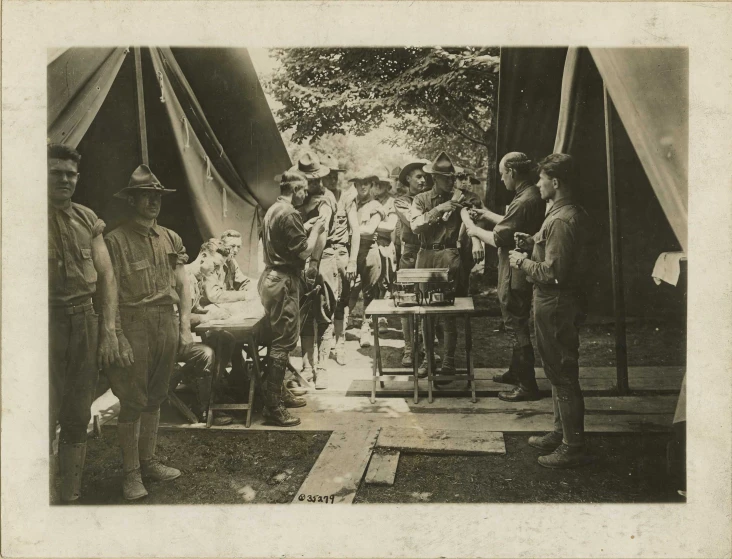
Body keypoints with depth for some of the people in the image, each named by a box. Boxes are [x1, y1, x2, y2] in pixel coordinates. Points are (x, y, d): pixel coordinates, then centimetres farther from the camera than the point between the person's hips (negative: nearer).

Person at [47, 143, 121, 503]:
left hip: (85, 323, 5)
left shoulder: (87, 219, 11)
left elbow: (106, 274, 11)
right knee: (46, 419, -3)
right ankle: (50, 498, 9)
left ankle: (71, 497, 24)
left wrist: (109, 331, 3)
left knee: (78, 419, 12)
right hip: (48, 323, -5)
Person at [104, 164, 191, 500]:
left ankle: (148, 461, 28)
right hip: (135, 325, -5)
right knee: (133, 402, 0)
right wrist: (119, 339, -14)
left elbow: (182, 285, 12)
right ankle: (131, 473, 13)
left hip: (167, 324, 5)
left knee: (155, 398, 14)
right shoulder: (116, 240, -7)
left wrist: (185, 327, 6)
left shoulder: (170, 239, 10)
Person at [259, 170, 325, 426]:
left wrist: (311, 231, 17)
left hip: (271, 278, 11)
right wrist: (316, 229, -4)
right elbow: (305, 251, -18)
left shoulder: (272, 210, 15)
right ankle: (273, 407, -2)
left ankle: (275, 394, 29)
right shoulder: (289, 215, -17)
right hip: (284, 282, -11)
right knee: (283, 343, -6)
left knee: (278, 339, 19)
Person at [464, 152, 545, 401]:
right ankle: (516, 372, 36)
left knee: (516, 327, -2)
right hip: (522, 271, 10)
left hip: (515, 275, -10)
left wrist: (476, 231, -7)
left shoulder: (523, 202, -25)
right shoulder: (532, 195, 7)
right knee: (517, 324, 21)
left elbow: (499, 238, -22)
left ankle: (527, 385, 6)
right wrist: (488, 215, 17)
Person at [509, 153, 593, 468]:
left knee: (563, 375, -2)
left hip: (556, 306, -11)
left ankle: (573, 448, 9)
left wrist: (523, 262, -11)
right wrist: (532, 244, 10)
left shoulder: (561, 221, -22)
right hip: (559, 302, 11)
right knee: (559, 372, 20)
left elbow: (553, 272, -26)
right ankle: (562, 433, 33)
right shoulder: (574, 214, 11)